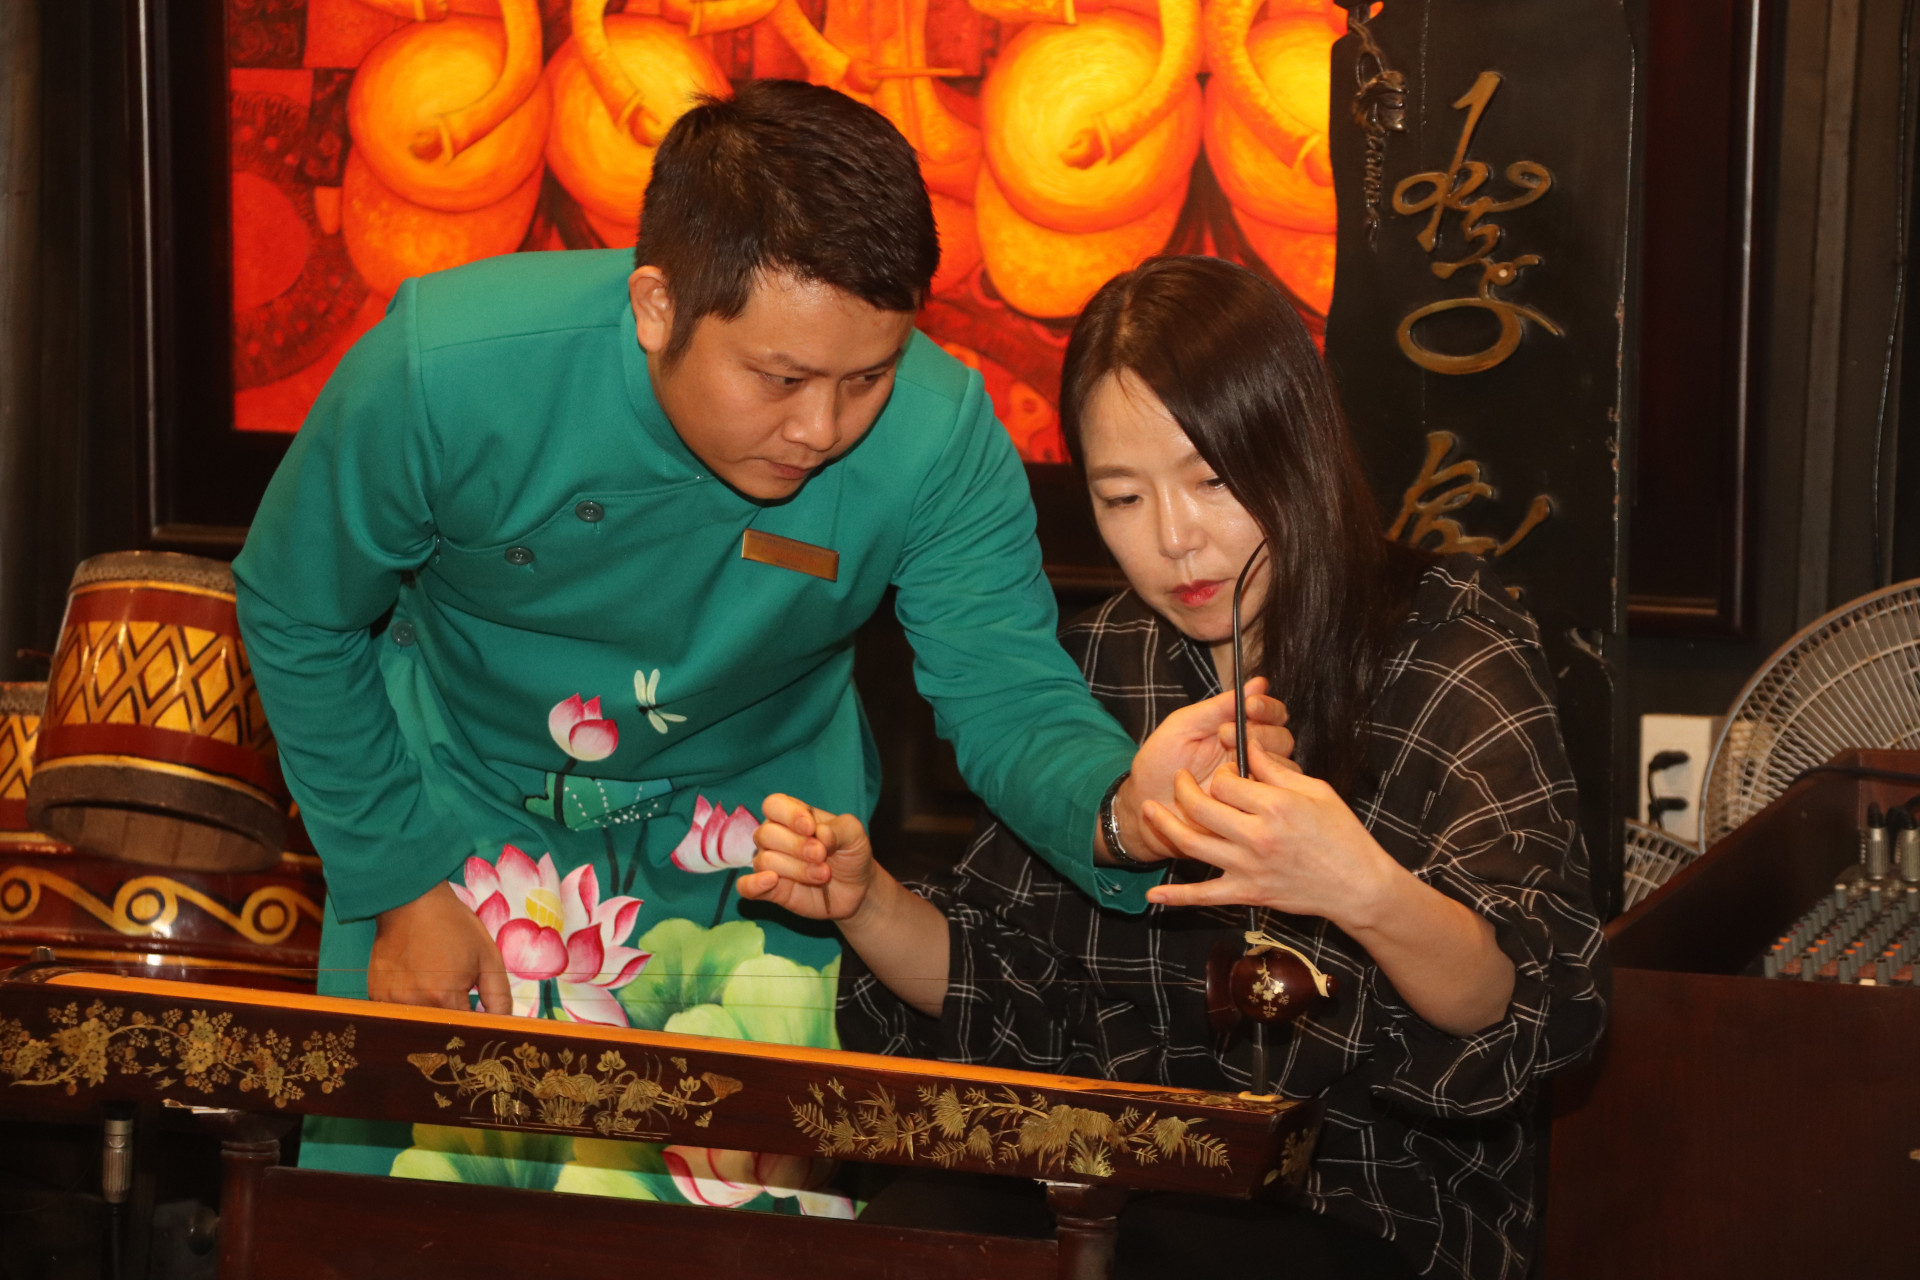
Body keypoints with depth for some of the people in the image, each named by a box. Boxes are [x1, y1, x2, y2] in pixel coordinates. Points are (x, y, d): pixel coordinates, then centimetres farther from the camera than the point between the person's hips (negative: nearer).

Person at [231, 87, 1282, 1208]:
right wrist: (404, 880, -13)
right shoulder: (445, 371, -29)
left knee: (761, 1182, 5)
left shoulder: (939, 435, -27)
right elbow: (299, 618, -13)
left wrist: (1118, 801, -48)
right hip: (463, 808, 0)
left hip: (754, 842, 1)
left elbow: (1008, 697, -24)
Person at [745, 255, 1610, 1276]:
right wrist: (867, 901, -8)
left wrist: (1365, 894, -38)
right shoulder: (1098, 669, 9)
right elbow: (995, 985, 13)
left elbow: (1522, 1009, -18)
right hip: (1106, 1175, 4)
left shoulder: (1447, 654, -5)